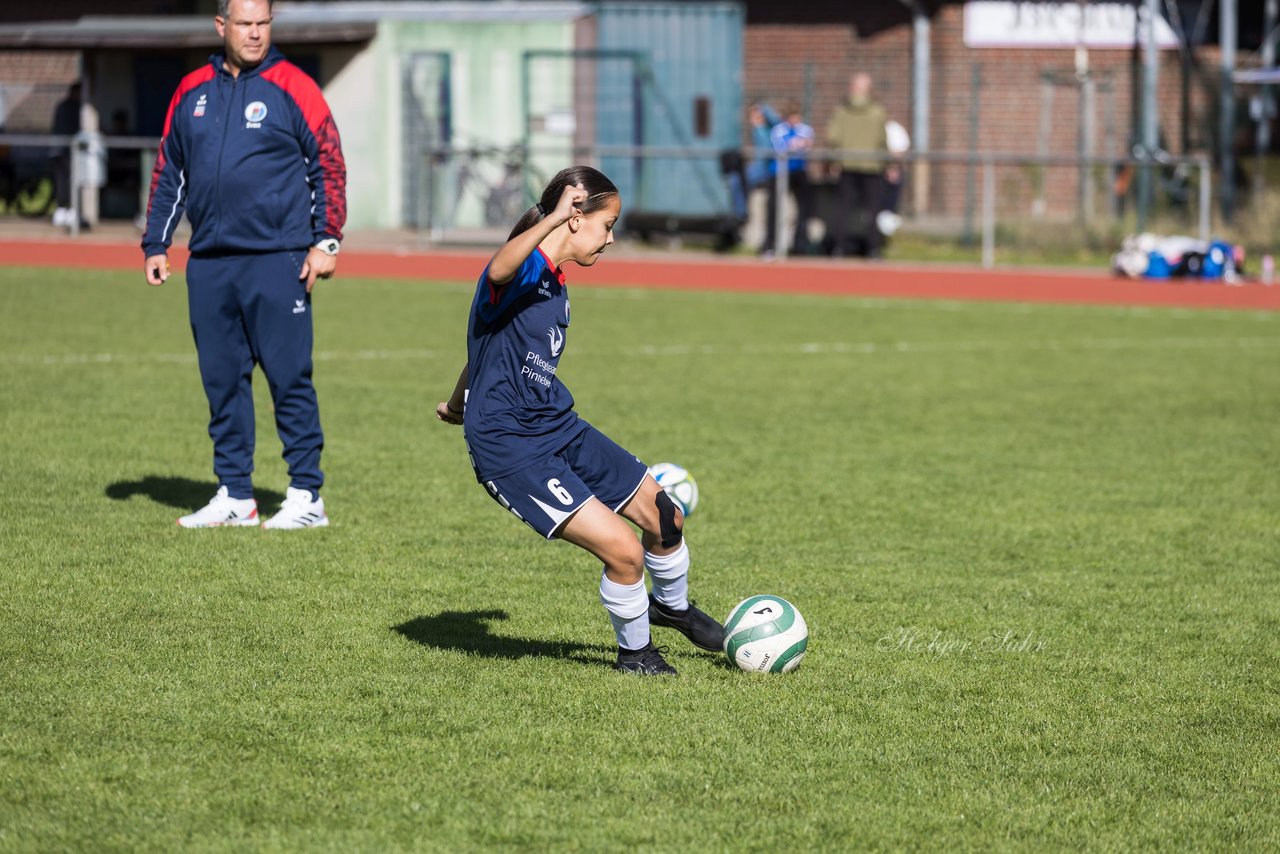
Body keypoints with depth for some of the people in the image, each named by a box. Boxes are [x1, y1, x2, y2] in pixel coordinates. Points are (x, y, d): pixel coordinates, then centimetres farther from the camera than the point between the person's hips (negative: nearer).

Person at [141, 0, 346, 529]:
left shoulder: (291, 88, -1)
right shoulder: (192, 92, 12)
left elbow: (329, 165, -2)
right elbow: (168, 173, 19)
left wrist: (326, 241, -8)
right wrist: (155, 244, 14)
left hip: (277, 261, -5)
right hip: (209, 263, 5)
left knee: (290, 379, -5)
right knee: (222, 381, 7)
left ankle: (306, 496, -1)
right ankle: (234, 496, 14)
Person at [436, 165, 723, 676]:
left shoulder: (555, 283, 12)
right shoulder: (525, 268, -17)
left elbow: (485, 345, 27)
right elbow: (499, 271, -46)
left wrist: (458, 405, 42)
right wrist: (553, 220, -58)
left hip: (559, 429, 10)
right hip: (509, 447, -10)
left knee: (664, 517, 16)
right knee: (623, 549, -16)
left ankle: (672, 606, 47)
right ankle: (634, 650, 11)